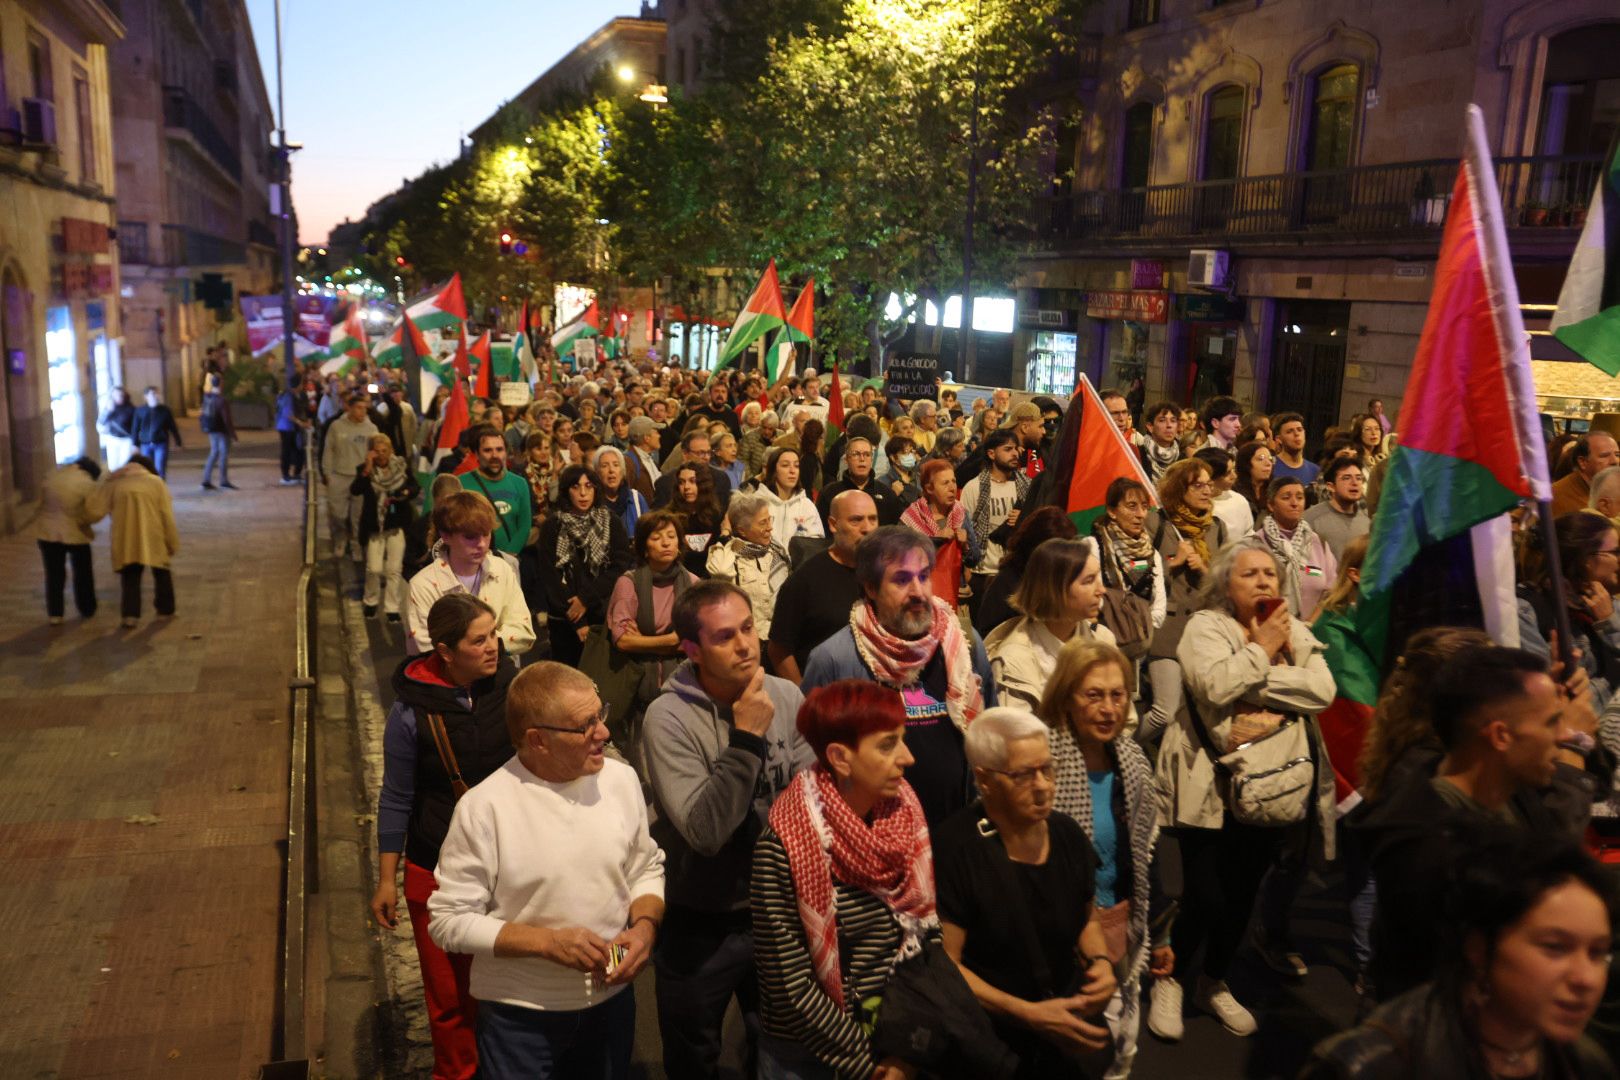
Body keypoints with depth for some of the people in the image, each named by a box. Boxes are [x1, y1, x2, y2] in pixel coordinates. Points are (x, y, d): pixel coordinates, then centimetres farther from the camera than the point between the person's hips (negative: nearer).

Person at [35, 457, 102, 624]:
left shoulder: (52, 477, 3)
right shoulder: (88, 484, -13)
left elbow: (40, 503, 8)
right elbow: (90, 514, -14)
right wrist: (85, 525, 4)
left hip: (48, 532, 4)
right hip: (75, 533, -3)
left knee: (54, 574, 12)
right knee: (83, 573, 15)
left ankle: (55, 613, 13)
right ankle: (87, 610, 26)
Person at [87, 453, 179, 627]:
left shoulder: (114, 483, 9)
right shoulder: (156, 482, 6)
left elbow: (94, 510, 3)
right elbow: (167, 517, 2)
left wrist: (83, 522, 24)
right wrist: (173, 543, 6)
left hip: (126, 539, 1)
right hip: (153, 538, -1)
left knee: (130, 577, 10)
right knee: (161, 573, 18)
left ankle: (130, 614, 1)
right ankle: (165, 609, 25)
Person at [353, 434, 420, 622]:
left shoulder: (401, 468, 2)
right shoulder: (365, 470, 0)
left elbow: (416, 488, -5)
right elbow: (356, 490, -16)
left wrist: (406, 493, -25)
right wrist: (367, 470, -22)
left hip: (397, 525, 1)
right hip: (374, 526, 0)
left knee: (394, 569, 1)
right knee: (374, 569, -3)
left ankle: (392, 608, 11)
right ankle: (370, 602, 21)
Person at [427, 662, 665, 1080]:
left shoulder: (622, 779, -6)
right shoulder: (484, 807, -19)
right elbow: (449, 920, -15)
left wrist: (645, 925, -12)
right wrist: (546, 941, -23)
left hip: (611, 1000, 4)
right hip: (519, 1015, -4)